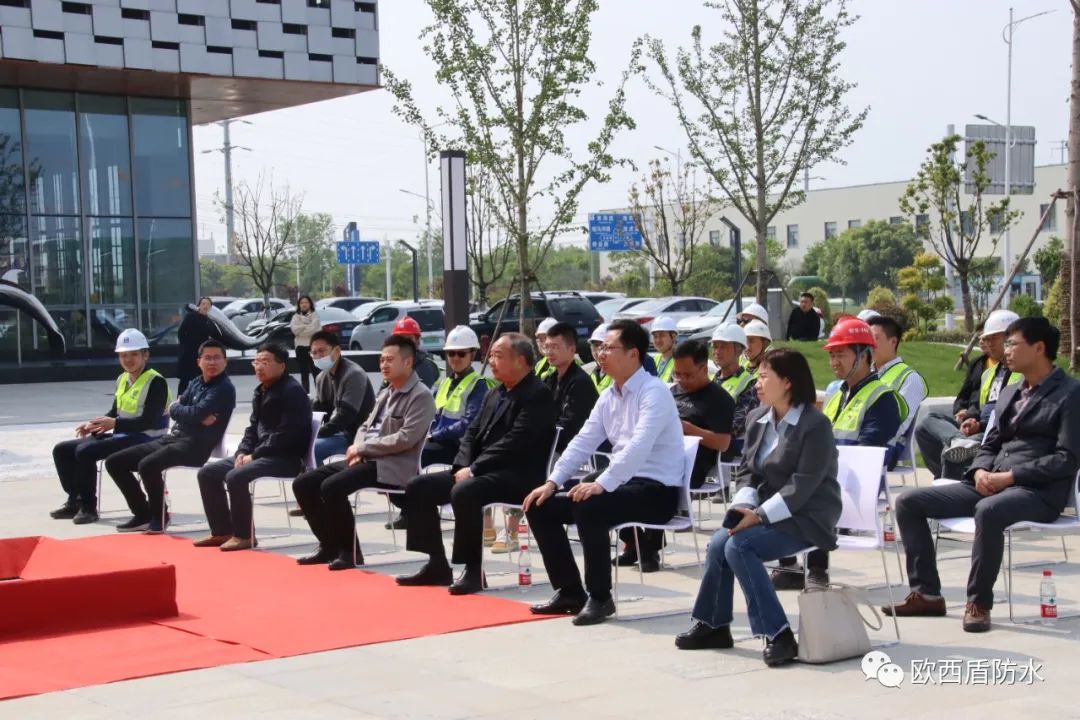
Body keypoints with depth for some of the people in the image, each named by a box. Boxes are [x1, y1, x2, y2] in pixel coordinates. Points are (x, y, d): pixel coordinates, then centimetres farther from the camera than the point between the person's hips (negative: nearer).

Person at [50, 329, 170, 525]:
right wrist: (93, 425, 0)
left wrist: (115, 424, -26)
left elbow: (150, 421, -20)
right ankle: (75, 501, 8)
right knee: (62, 450, 3)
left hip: (144, 438, -9)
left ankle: (88, 507, -15)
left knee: (85, 452, -27)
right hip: (122, 436, 9)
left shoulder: (156, 382, -12)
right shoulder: (122, 380, 15)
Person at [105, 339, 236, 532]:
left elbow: (196, 413, -19)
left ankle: (159, 517, -12)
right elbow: (174, 410, 6)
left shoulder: (224, 388, -8)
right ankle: (143, 514, 9)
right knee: (114, 462, 4)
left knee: (147, 465, -34)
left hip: (196, 445, -9)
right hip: (173, 437, 9)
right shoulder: (196, 383, 17)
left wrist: (177, 408, 2)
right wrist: (198, 418, -13)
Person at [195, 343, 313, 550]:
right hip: (260, 454, 10)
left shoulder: (292, 391, -13)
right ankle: (222, 531, 6)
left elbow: (287, 433, -21)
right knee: (207, 473, 3)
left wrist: (255, 455, -19)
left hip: (286, 457, -10)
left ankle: (243, 535, -16)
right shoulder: (261, 391, 16)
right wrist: (242, 452, 0)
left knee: (236, 477, -30)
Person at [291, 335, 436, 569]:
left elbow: (406, 439, -18)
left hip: (393, 466, -9)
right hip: (366, 460, 9)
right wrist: (357, 450, -2)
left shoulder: (421, 396, -8)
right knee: (304, 483, -2)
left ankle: (350, 551, -14)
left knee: (332, 487, -29)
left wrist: (362, 448, -14)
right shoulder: (385, 393, 20)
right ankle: (330, 545, 8)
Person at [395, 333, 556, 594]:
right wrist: (463, 467, -3)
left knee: (463, 492, -35)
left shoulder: (538, 395, -11)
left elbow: (514, 443, -20)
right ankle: (437, 564, 4)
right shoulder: (495, 394, 18)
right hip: (482, 472, 10)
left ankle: (473, 571, -23)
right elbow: (472, 433, 17)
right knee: (418, 487, 0)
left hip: (518, 477, -10)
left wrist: (474, 469, -20)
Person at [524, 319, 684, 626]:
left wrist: (602, 484, -38)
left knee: (588, 506, -34)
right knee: (540, 506, 1)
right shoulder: (608, 396, 11)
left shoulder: (654, 392, -15)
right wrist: (553, 482, -2)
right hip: (623, 483, 9)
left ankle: (599, 597, -19)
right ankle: (569, 591, 10)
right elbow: (583, 442, 9)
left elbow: (639, 446, -29)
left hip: (657, 490, -9)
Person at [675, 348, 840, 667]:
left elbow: (802, 486, -20)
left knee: (738, 545, -26)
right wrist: (743, 507, -11)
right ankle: (713, 625, 2)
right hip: (769, 515, 7)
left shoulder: (815, 424, -14)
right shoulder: (758, 419, 9)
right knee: (719, 543, -14)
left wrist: (759, 515, -24)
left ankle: (778, 635, -24)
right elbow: (748, 472, 9)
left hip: (808, 518, -7)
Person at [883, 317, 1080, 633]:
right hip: (993, 484, 8)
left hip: (1039, 491, -8)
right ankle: (926, 593, -2)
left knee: (988, 511, -41)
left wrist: (1011, 476, -18)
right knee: (909, 502, -4)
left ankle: (979, 602, -25)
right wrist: (981, 471, -3)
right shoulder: (1010, 393, 20)